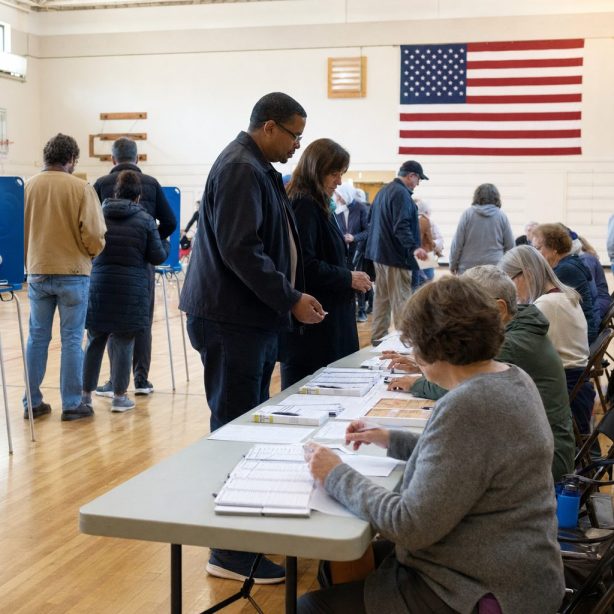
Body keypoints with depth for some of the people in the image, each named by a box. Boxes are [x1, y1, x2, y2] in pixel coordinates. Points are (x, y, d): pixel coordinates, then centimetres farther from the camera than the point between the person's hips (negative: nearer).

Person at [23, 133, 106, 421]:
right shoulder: (81, 188, -10)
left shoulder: (28, 187, -1)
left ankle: (33, 402, 17)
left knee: (37, 337, 12)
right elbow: (94, 236, -12)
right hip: (73, 273, -3)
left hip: (37, 273, 3)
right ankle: (72, 404, 8)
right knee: (71, 339, 4)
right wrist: (90, 253, 9)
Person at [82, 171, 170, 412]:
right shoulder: (145, 219, -3)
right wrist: (166, 244, 19)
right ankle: (119, 397, 8)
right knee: (123, 344, 3)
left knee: (94, 342, 11)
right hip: (131, 290, -2)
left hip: (98, 286, 3)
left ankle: (86, 394, 16)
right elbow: (157, 256, -2)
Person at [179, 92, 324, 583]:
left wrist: (289, 296, 16)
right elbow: (241, 249, -24)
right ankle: (231, 552, 2)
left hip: (252, 318, 10)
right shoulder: (240, 170, -15)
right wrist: (291, 299, -18)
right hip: (233, 320, -10)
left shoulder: (258, 168, 17)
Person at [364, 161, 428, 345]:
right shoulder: (401, 193, -15)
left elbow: (373, 223, 23)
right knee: (400, 301, -7)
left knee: (381, 297, 14)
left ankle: (378, 337, 19)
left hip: (379, 254, 10)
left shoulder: (383, 191, 16)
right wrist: (414, 247, -35)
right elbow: (401, 226, -25)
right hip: (396, 256, -10)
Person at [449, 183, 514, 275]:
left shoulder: (467, 214, 0)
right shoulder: (502, 216, 3)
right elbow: (510, 245, 7)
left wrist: (453, 264, 10)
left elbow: (457, 243, 0)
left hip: (468, 267, -1)